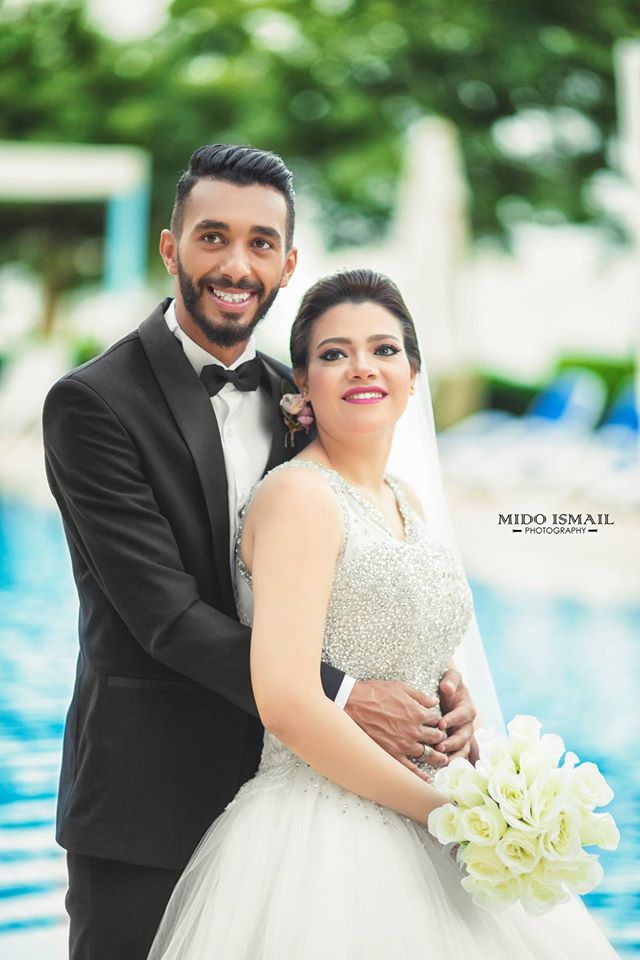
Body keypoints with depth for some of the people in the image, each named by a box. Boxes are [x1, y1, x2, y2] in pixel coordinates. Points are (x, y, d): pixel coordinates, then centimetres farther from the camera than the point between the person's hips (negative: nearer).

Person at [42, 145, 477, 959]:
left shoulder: (294, 401, 9)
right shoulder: (93, 403, -11)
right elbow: (164, 609, -18)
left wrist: (434, 680, -11)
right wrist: (339, 698, -22)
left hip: (277, 789, 5)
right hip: (147, 799, -5)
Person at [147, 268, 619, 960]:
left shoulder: (406, 505, 12)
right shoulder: (298, 495, -13)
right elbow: (289, 703, -21)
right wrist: (443, 809, -15)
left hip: (412, 840, 8)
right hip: (318, 842, -8)